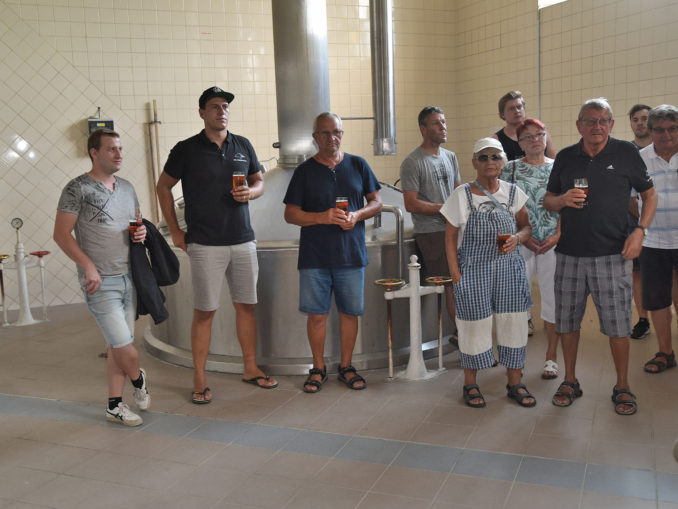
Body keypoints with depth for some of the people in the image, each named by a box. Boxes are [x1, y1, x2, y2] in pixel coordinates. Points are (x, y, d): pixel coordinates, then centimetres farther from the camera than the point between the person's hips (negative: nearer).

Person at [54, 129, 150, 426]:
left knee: (118, 345, 11)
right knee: (124, 345, -8)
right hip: (101, 282, -6)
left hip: (128, 277, 6)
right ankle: (138, 380, 23)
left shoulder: (127, 188, 12)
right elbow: (61, 234, -9)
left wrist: (141, 232, 0)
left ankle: (114, 406, 22)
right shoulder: (78, 189, -7)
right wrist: (89, 266, -16)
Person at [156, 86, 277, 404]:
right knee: (204, 311, -1)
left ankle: (251, 368, 23)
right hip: (205, 244, -4)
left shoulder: (243, 146, 9)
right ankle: (200, 380, 8)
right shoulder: (186, 150, -2)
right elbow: (163, 186, 7)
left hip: (242, 240, 4)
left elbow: (259, 182, 19)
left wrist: (250, 192, -6)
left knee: (246, 305, 10)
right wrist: (175, 231, 3)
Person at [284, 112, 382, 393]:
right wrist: (322, 217, -16)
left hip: (351, 254, 2)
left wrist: (357, 215, -10)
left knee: (349, 312, 8)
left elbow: (376, 201, 11)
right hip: (315, 256, -1)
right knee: (317, 314, 3)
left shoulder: (358, 165, 7)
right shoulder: (305, 170, 2)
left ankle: (346, 366, 24)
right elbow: (290, 213, 0)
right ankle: (318, 368, 20)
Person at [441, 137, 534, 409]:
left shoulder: (512, 192, 5)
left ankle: (515, 383, 23)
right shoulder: (462, 195, -3)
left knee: (513, 323, 6)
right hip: (473, 271, -3)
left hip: (508, 269, 3)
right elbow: (450, 236, -1)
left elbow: (526, 225, 15)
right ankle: (470, 384, 20)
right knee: (474, 325, 2)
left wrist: (518, 238, -9)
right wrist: (455, 274, -7)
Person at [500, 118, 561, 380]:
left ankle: (551, 356, 18)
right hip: (519, 244, 0)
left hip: (553, 244, 1)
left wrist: (557, 236, -9)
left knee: (554, 298, 4)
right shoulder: (510, 169, 4)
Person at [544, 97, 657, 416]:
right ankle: (570, 382, 25)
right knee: (567, 321, 9)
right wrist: (562, 200, -10)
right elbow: (547, 201, 13)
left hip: (612, 254, -2)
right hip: (569, 254, 3)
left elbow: (649, 195, 8)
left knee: (617, 324, 1)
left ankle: (622, 388, 19)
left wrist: (640, 231, -7)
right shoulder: (565, 158, 7)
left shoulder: (626, 153, 1)